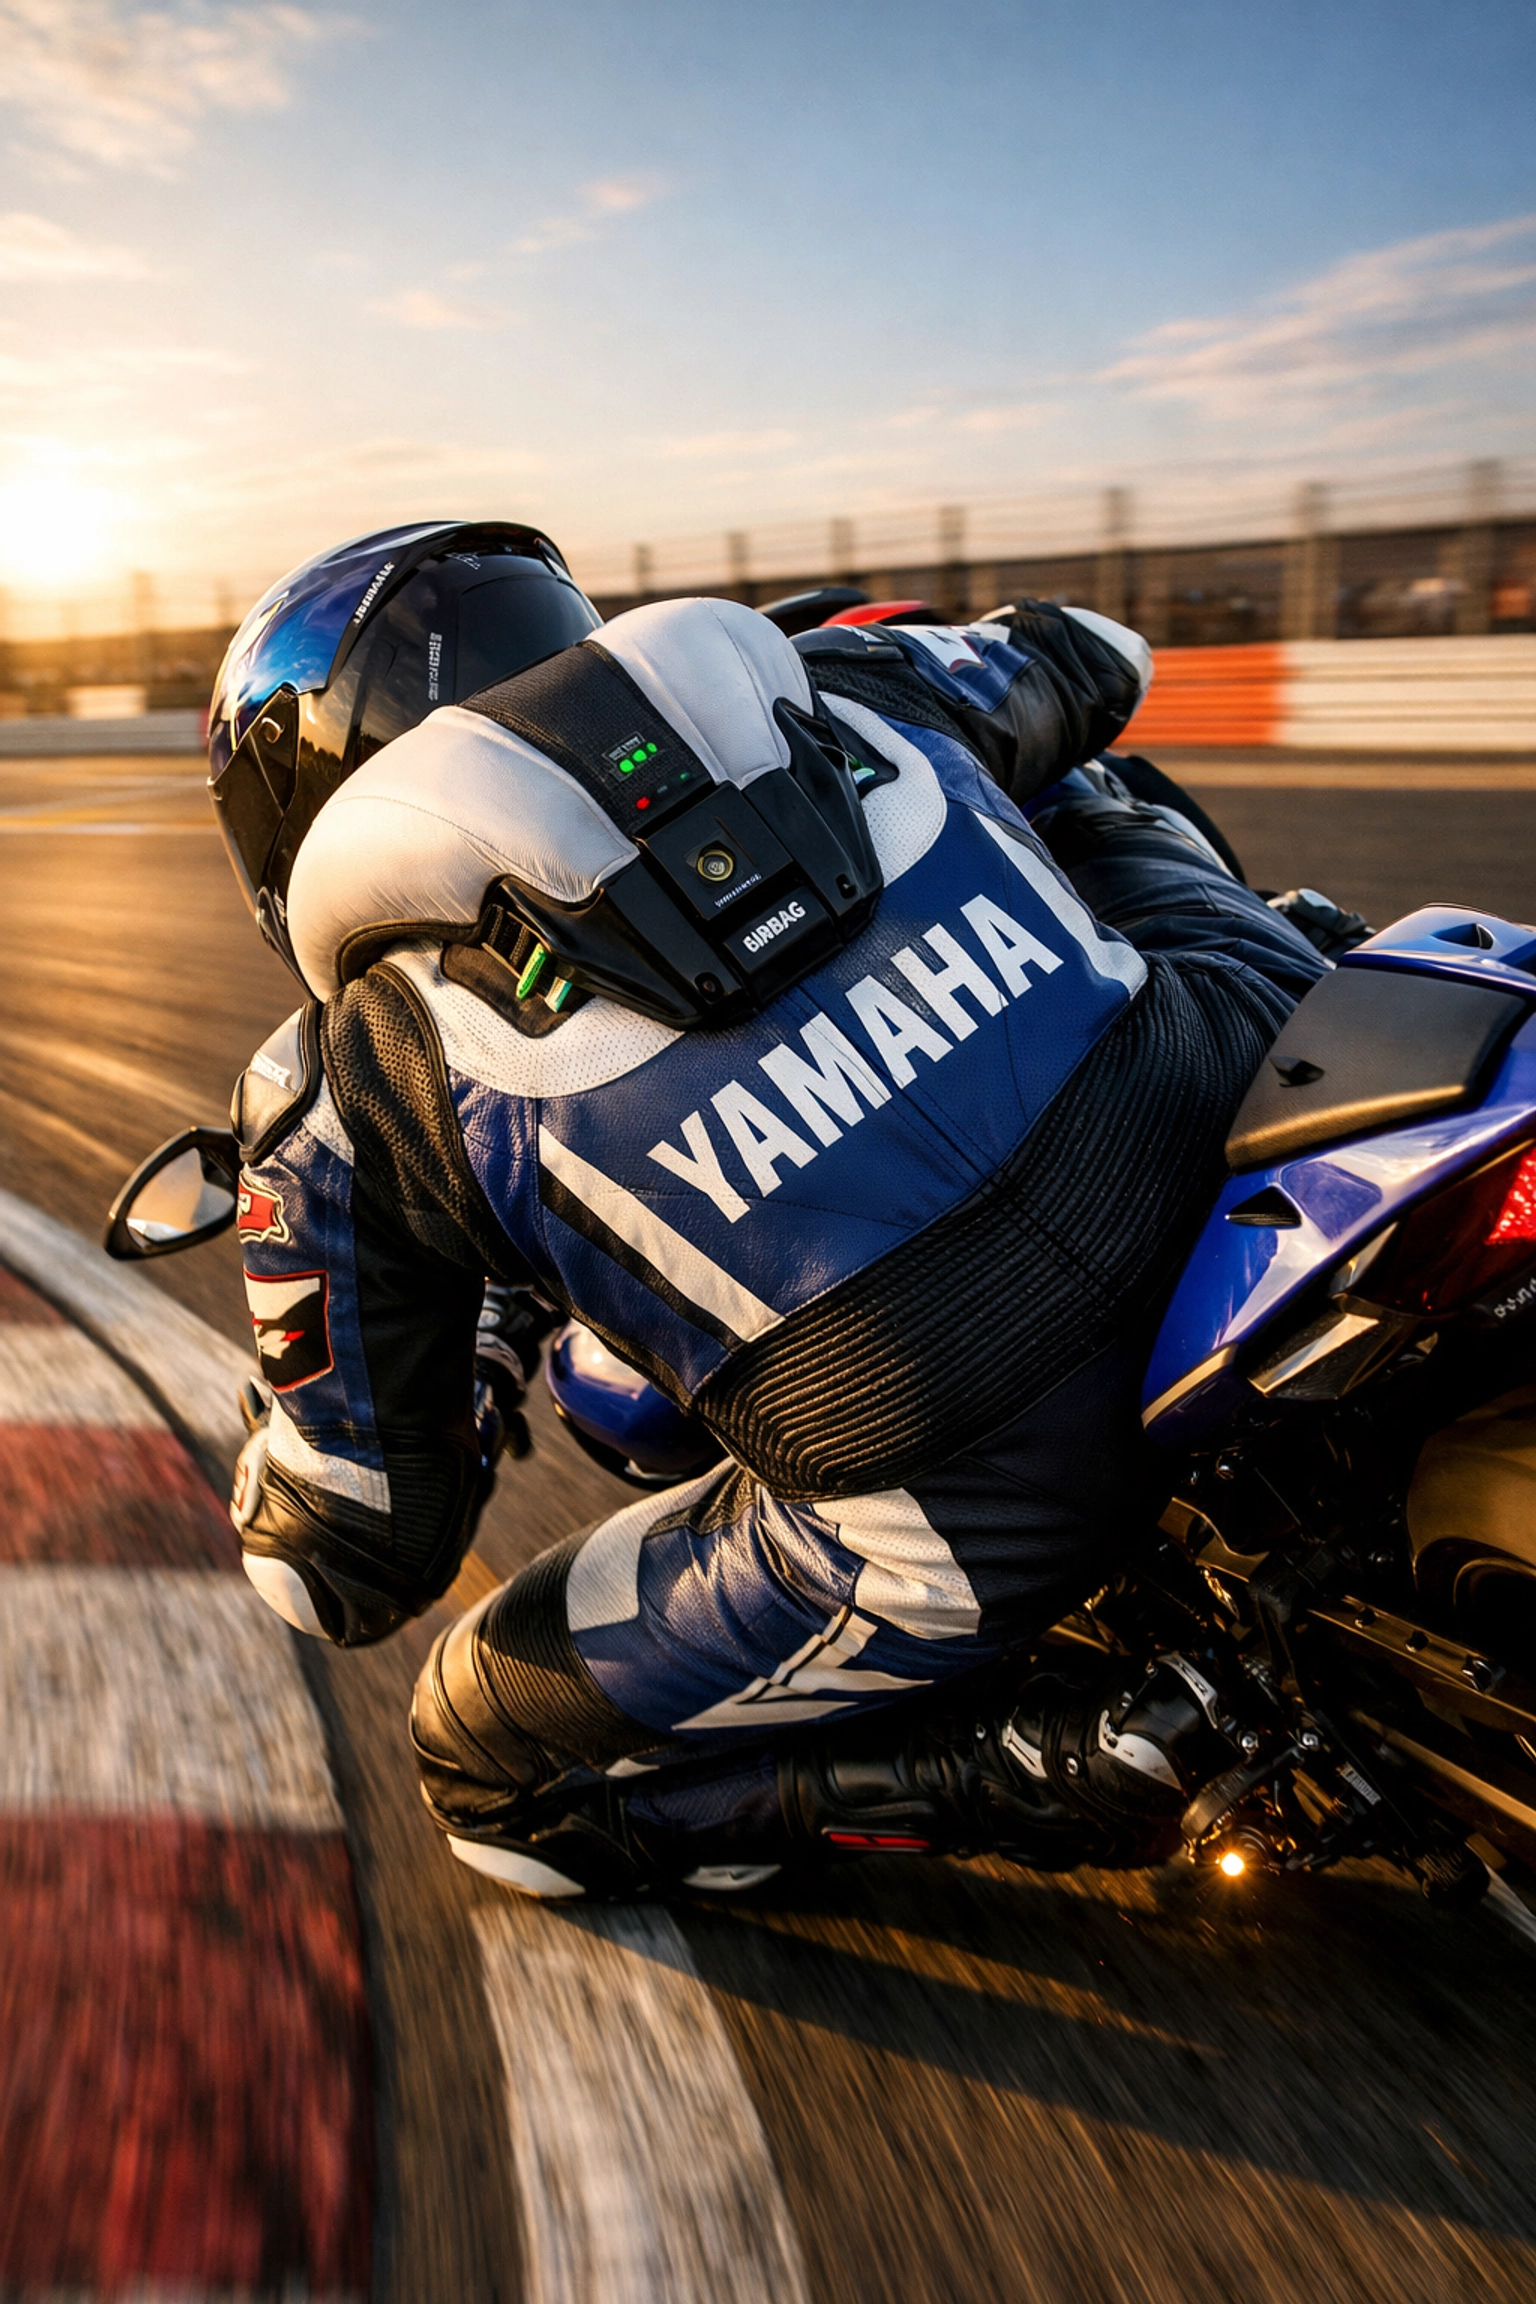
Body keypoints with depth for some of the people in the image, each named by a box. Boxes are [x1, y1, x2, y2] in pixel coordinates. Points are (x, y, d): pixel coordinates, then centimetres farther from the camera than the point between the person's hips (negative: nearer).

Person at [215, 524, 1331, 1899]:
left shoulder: (358, 1073, 1)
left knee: (499, 1780, 21)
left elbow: (346, 1568, 6)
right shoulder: (820, 690, 11)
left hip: (980, 1519, -5)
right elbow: (1088, 659, 32)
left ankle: (1076, 1762, 6)